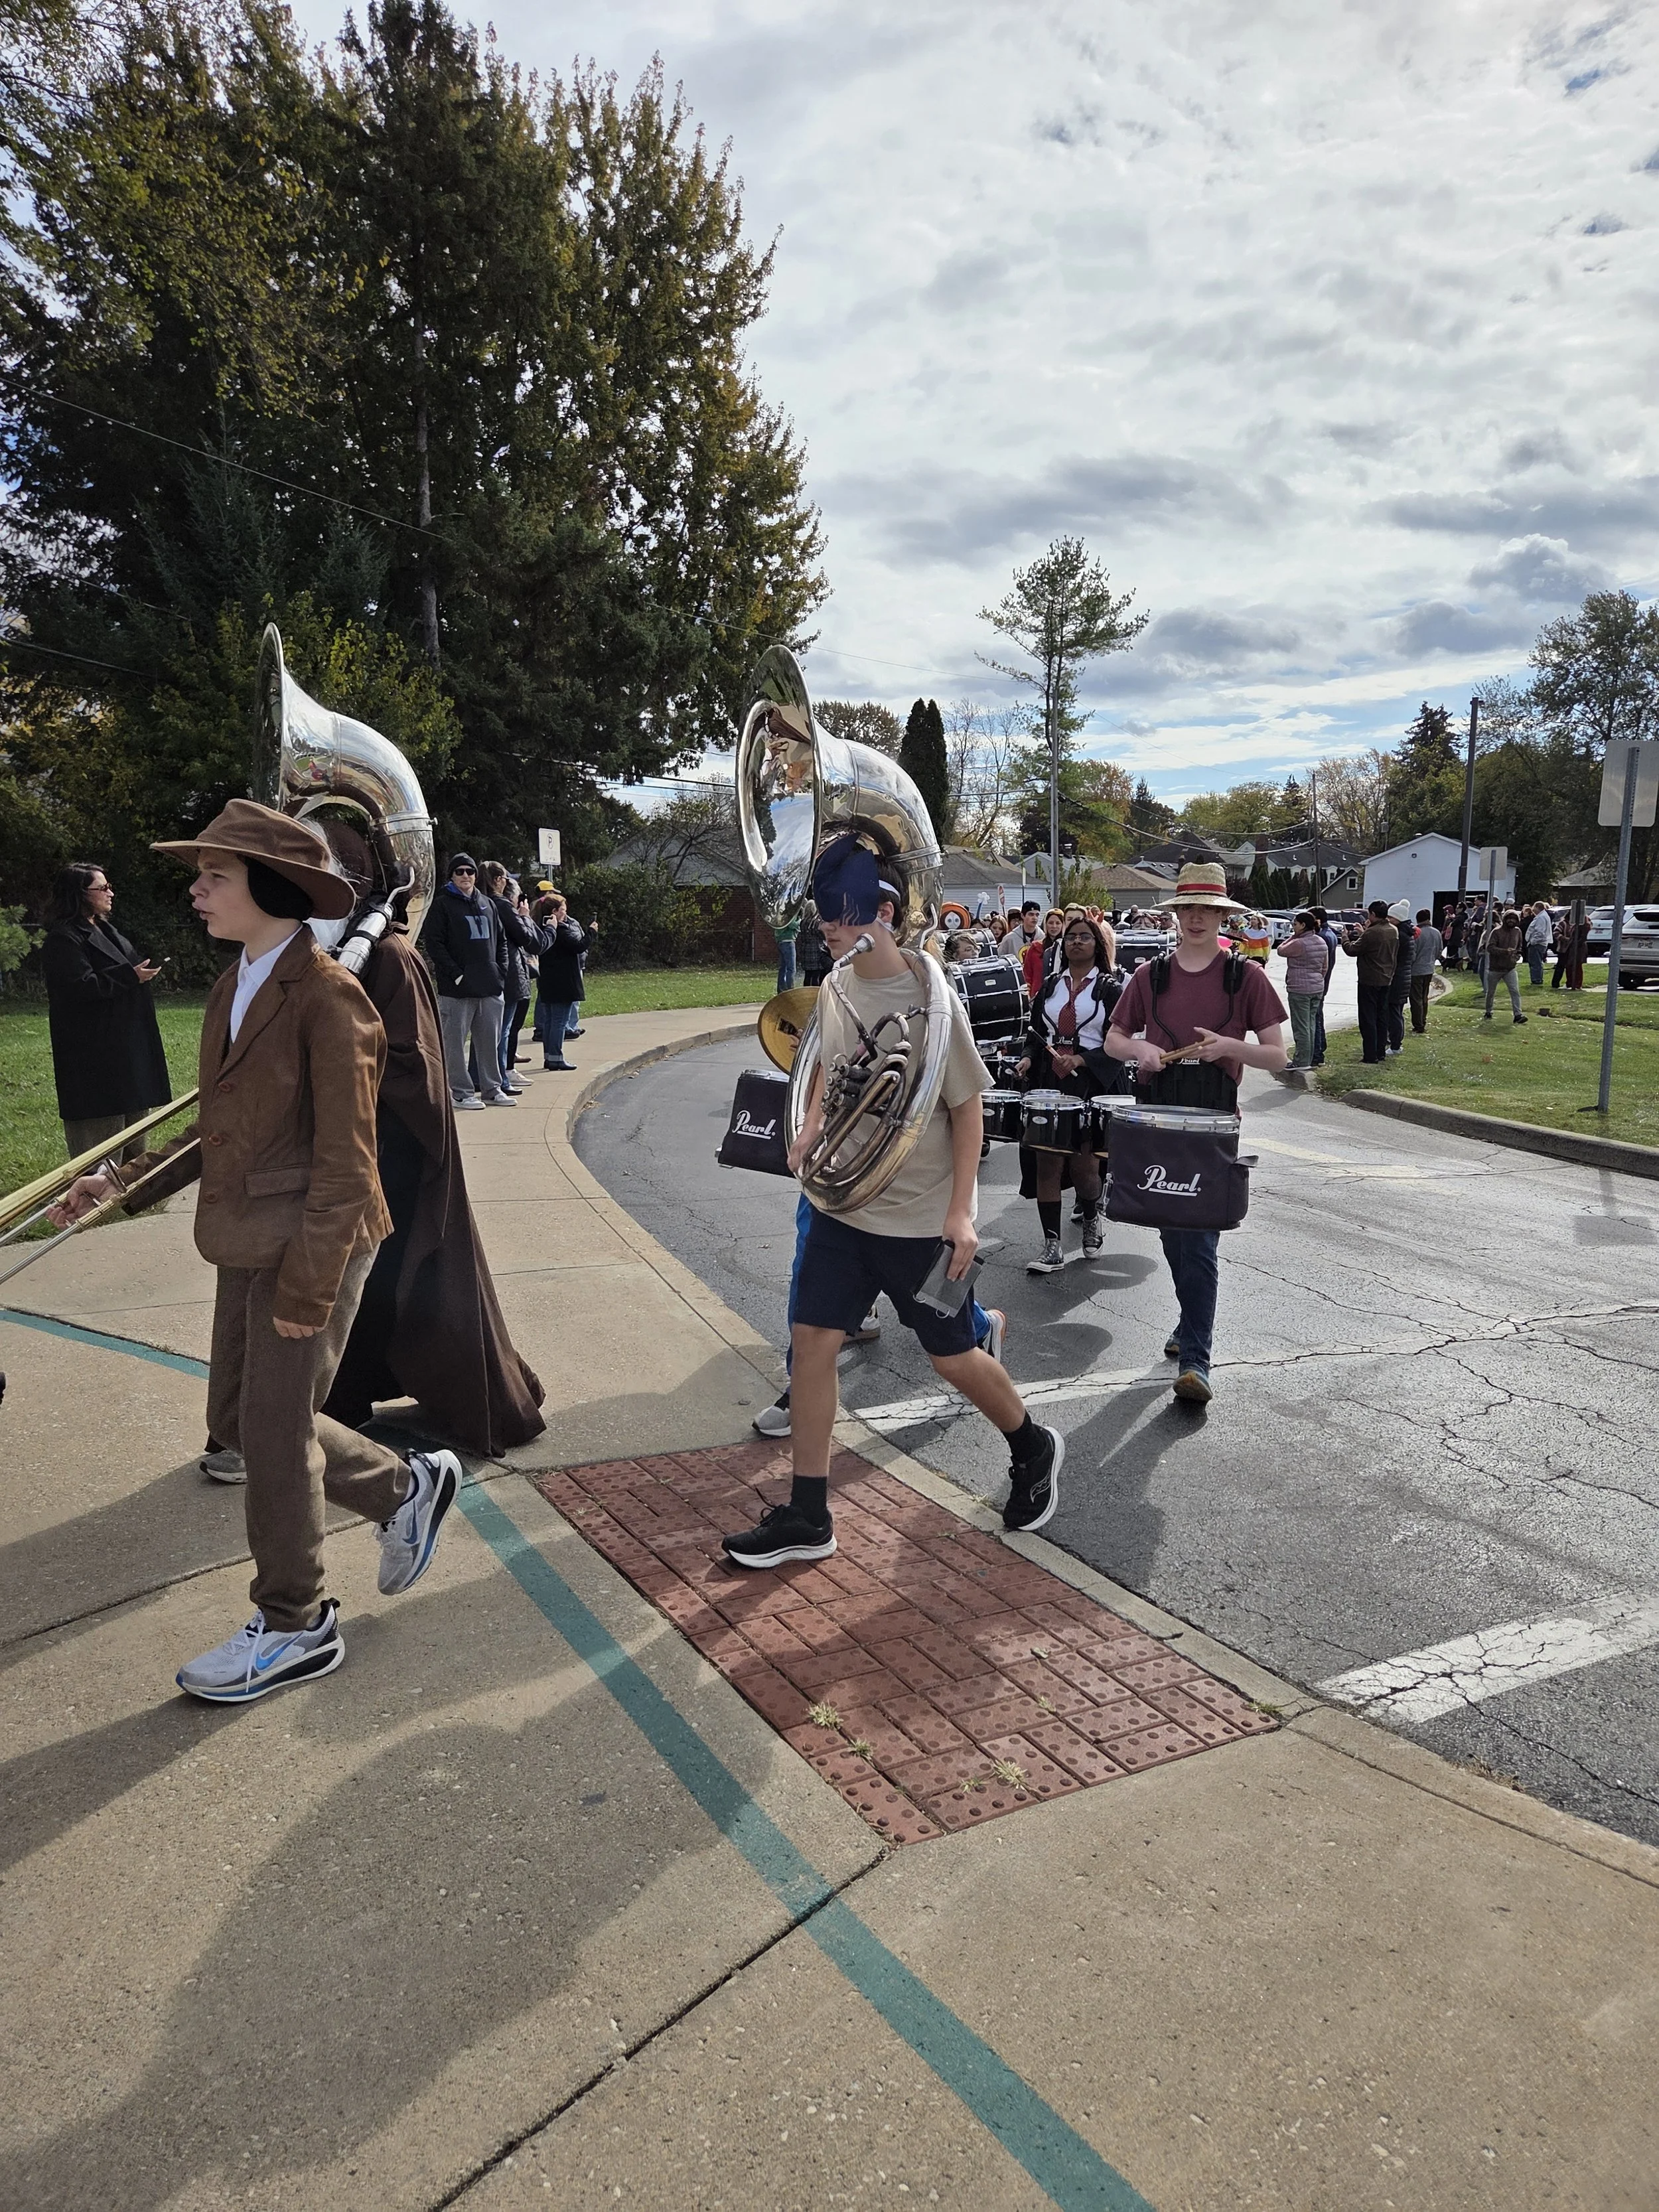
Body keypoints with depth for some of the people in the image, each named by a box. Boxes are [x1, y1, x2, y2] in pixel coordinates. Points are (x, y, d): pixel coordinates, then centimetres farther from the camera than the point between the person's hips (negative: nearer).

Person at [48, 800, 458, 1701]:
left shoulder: (327, 997, -18)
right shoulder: (232, 988, 9)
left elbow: (343, 1161, -18)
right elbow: (225, 1128, 14)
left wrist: (307, 1286, -18)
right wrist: (129, 1181, 5)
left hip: (312, 1243, -9)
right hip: (248, 1243, 9)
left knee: (274, 1432, 2)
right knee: (237, 1417, 16)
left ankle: (293, 1626, 23)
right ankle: (407, 1487, 34)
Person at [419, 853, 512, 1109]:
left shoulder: (487, 904, 17)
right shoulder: (442, 905, -1)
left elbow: (500, 940, 23)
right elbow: (432, 943, -8)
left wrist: (499, 970, 10)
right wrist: (456, 974, -14)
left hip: (490, 986, 5)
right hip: (456, 987, -5)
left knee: (491, 1040, 9)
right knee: (455, 1042, -2)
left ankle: (492, 1089, 18)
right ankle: (462, 1092, 5)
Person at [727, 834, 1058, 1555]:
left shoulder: (932, 1001, -18)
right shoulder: (835, 989, 1)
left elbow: (968, 1110, -13)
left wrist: (961, 1211, -16)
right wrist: (811, 1126, 0)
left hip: (922, 1219, -6)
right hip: (843, 1206, 6)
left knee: (952, 1358, 8)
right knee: (811, 1341, 2)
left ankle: (1032, 1451, 38)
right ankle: (807, 1518, 14)